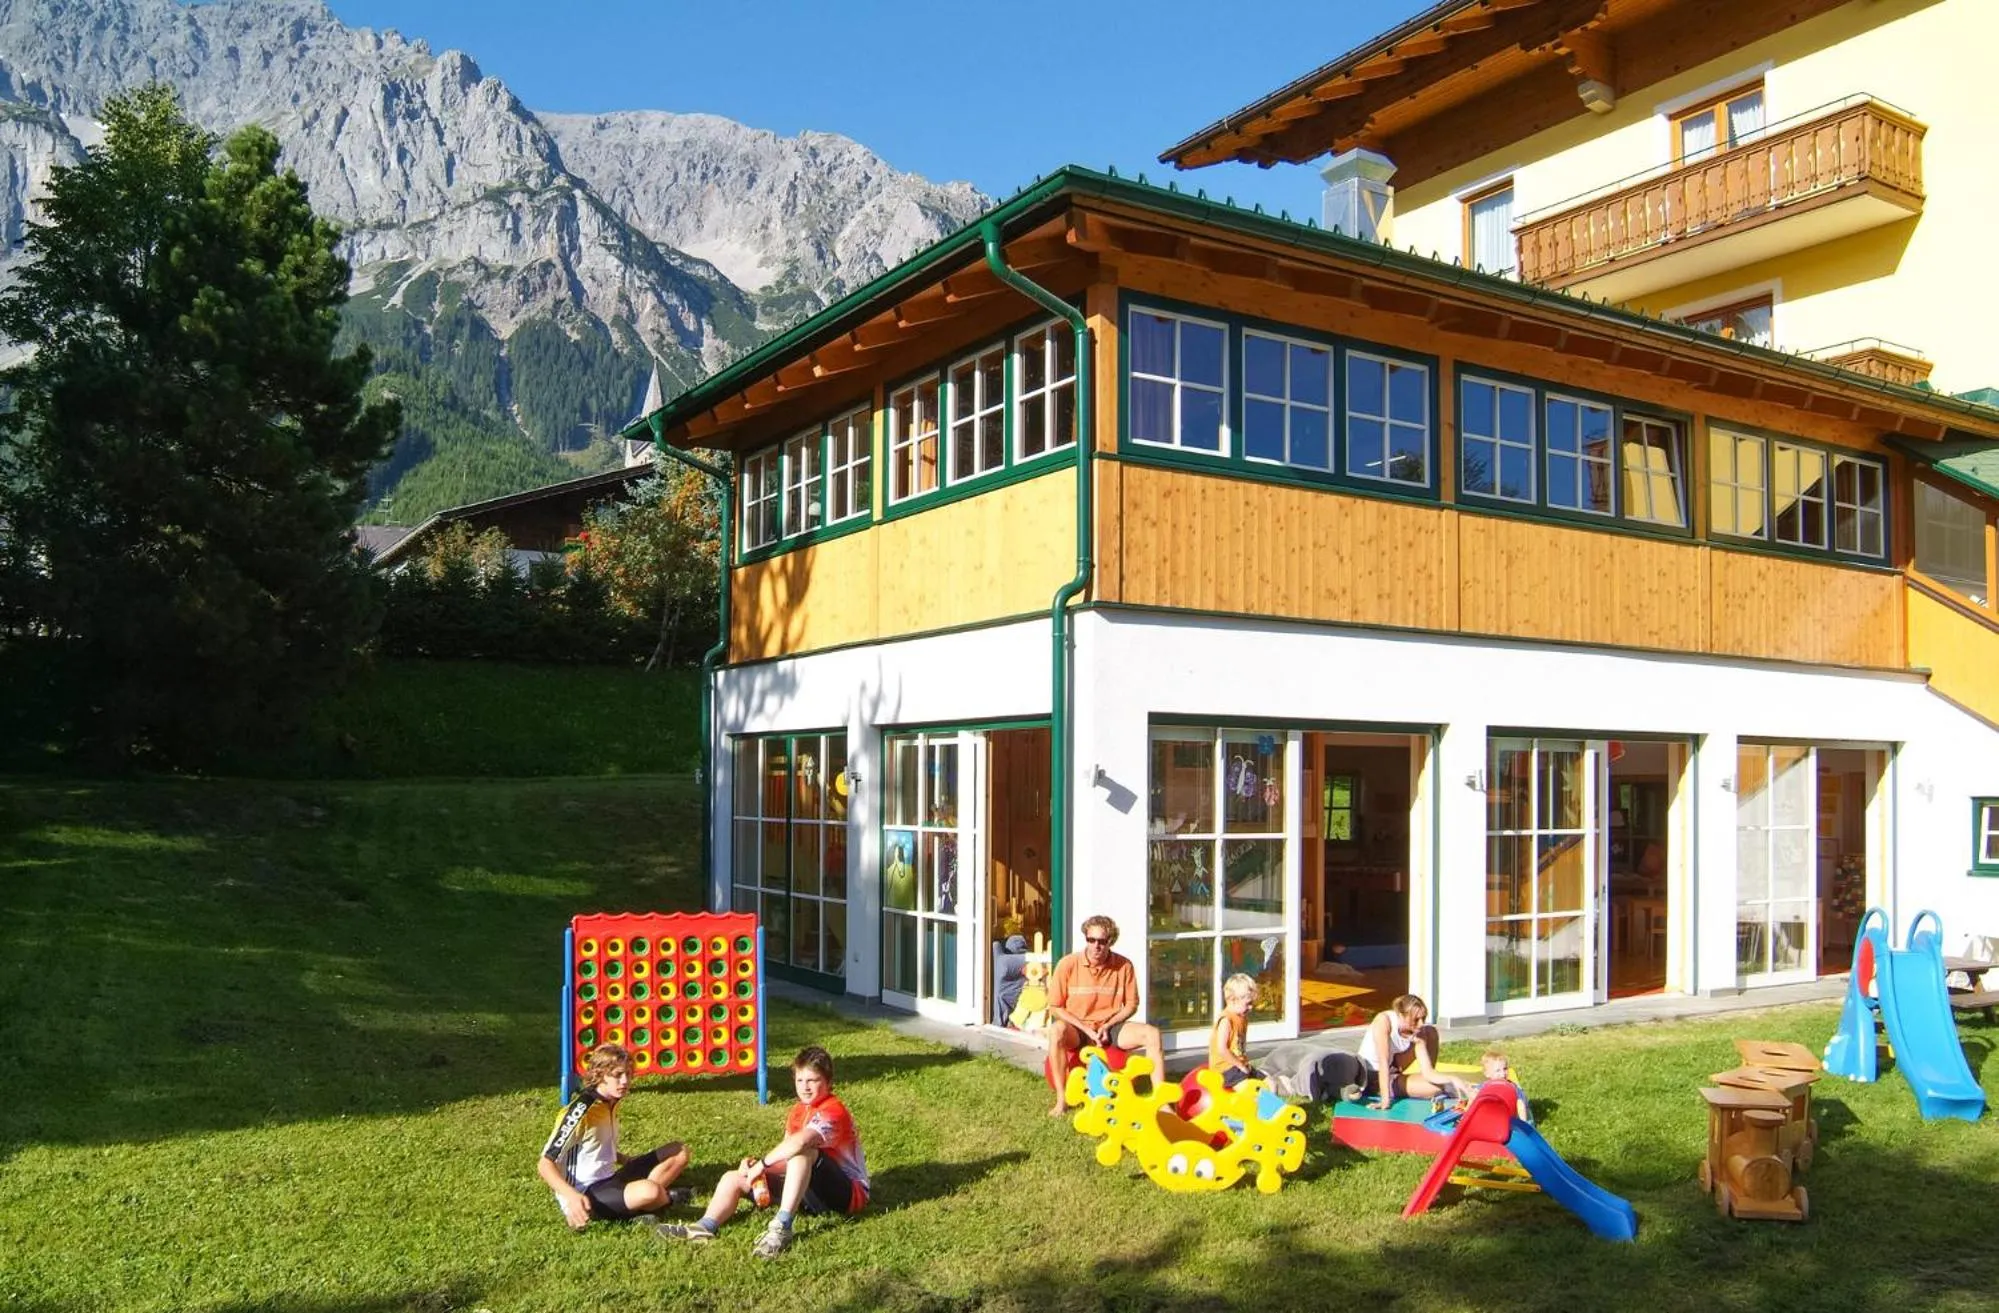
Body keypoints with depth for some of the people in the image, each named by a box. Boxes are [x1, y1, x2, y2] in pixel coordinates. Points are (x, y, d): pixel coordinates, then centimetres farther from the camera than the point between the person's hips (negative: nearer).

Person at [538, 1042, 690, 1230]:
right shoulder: (582, 1110, -18)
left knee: (678, 1152, 7)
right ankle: (668, 1198, 0)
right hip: (584, 1198, -9)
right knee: (649, 1191, -35)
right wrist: (572, 1197, -35)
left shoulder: (611, 1103, 8)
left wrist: (631, 1162, 14)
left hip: (609, 1182, 9)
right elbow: (545, 1164, -21)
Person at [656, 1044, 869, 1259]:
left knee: (803, 1151, -37)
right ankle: (705, 1227, -21)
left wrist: (763, 1163, -26)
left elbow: (799, 1142, -37)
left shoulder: (832, 1111, -18)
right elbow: (786, 1152, 4)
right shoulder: (798, 1111, 10)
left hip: (849, 1193, -9)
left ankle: (781, 1227, -39)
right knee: (734, 1178, 3)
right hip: (811, 1188, 9)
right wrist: (756, 1165, -14)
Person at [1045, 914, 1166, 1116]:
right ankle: (1061, 1100, -28)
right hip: (1077, 1029, -2)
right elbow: (1055, 1008, -7)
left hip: (1110, 1027, 3)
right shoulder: (1068, 965, -11)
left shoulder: (1123, 966, -6)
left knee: (1152, 1033, -20)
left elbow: (1131, 1005, 6)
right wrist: (1087, 1029, -16)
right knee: (1056, 1030, -37)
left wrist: (1107, 1026, -10)